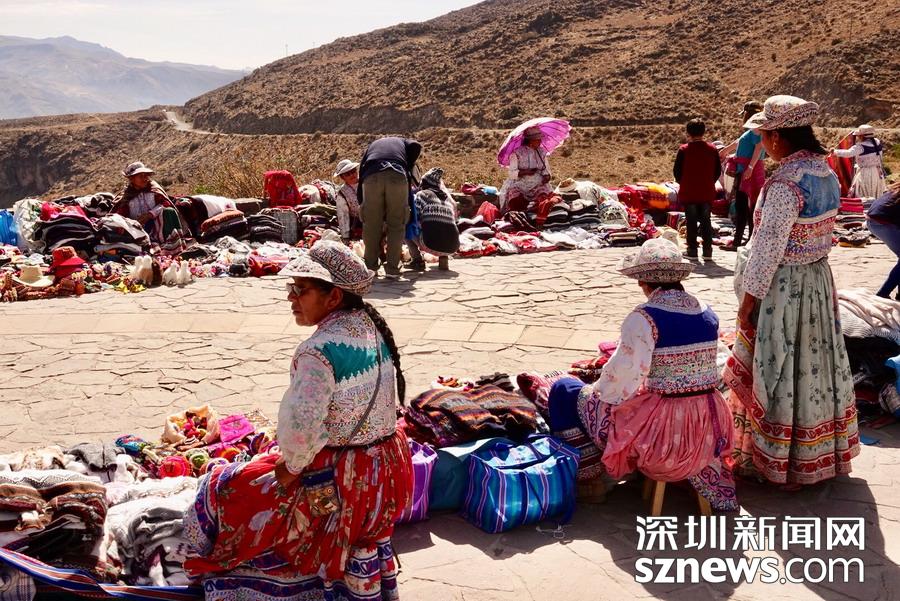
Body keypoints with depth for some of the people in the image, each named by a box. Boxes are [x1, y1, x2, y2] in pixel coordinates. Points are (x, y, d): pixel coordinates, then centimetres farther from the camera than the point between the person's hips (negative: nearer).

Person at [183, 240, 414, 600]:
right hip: (388, 466, 7)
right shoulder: (373, 328, -3)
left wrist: (291, 465, -10)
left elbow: (300, 426, -30)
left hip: (337, 482, -7)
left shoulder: (319, 351, -26)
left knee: (224, 491, 13)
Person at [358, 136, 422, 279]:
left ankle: (370, 267, 16)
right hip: (398, 176, -1)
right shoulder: (402, 141, 36)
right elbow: (416, 146, 11)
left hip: (372, 177, 1)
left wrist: (362, 206, 33)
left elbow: (361, 175, 31)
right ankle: (392, 269, 6)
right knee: (396, 225, 7)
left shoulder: (372, 146, 40)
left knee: (371, 225, 11)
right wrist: (407, 168, 25)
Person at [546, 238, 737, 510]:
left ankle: (592, 477, 10)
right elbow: (698, 365, 12)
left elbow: (624, 373, -22)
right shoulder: (708, 314, 3)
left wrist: (598, 390, -2)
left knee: (564, 391, 7)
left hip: (663, 429, -7)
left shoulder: (644, 318, -18)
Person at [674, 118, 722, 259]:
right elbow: (718, 171, 5)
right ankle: (707, 250, 8)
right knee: (706, 221, 9)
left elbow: (677, 171, -6)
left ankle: (692, 250, 5)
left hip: (688, 193, -3)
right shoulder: (712, 149, 1)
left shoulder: (684, 150, -9)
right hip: (707, 193, 3)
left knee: (691, 222, 4)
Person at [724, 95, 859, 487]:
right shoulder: (826, 174, 3)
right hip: (819, 279, 9)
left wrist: (748, 301, -14)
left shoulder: (785, 184, -24)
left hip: (784, 286, -8)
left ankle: (780, 461, 21)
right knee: (815, 364, 20)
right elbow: (823, 232, 10)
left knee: (780, 371, 5)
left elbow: (768, 248, -22)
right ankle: (823, 453, 36)